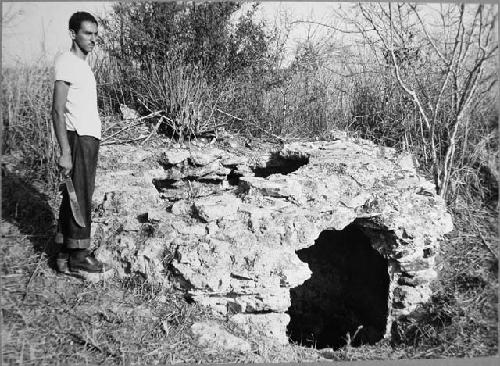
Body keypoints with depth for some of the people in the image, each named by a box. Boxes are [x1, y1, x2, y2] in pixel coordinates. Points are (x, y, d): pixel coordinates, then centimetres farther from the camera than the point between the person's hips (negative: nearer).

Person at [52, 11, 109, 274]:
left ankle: (66, 253, 21)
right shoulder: (66, 62, -11)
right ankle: (78, 256, 4)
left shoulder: (82, 64, 17)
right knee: (80, 198, -4)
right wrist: (65, 152, -22)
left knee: (76, 196, 12)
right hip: (79, 138, -9)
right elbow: (57, 111, -18)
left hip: (89, 137, 9)